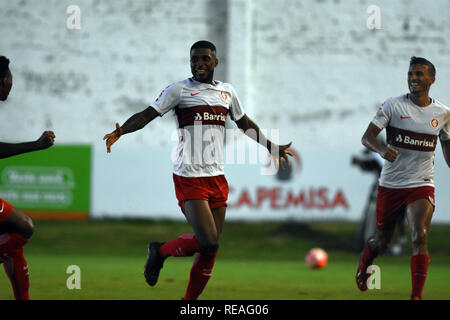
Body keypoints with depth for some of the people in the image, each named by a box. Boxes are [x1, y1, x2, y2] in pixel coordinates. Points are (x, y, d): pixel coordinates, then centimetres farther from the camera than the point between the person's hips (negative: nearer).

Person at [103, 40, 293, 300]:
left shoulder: (227, 92, 14)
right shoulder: (179, 90, -2)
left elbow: (246, 124, 29)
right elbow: (147, 115, -8)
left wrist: (273, 147, 35)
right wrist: (120, 131, -25)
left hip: (217, 178, 6)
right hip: (189, 178, -6)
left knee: (211, 248, 4)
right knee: (208, 242, -17)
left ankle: (190, 302, 16)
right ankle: (160, 251, 8)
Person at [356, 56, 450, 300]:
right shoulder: (394, 106, -6)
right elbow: (367, 137, -10)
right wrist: (381, 150, -31)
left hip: (422, 186, 0)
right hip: (390, 185, 0)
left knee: (420, 236, -21)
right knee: (382, 240, 13)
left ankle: (416, 296, -19)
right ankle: (364, 263, 48)